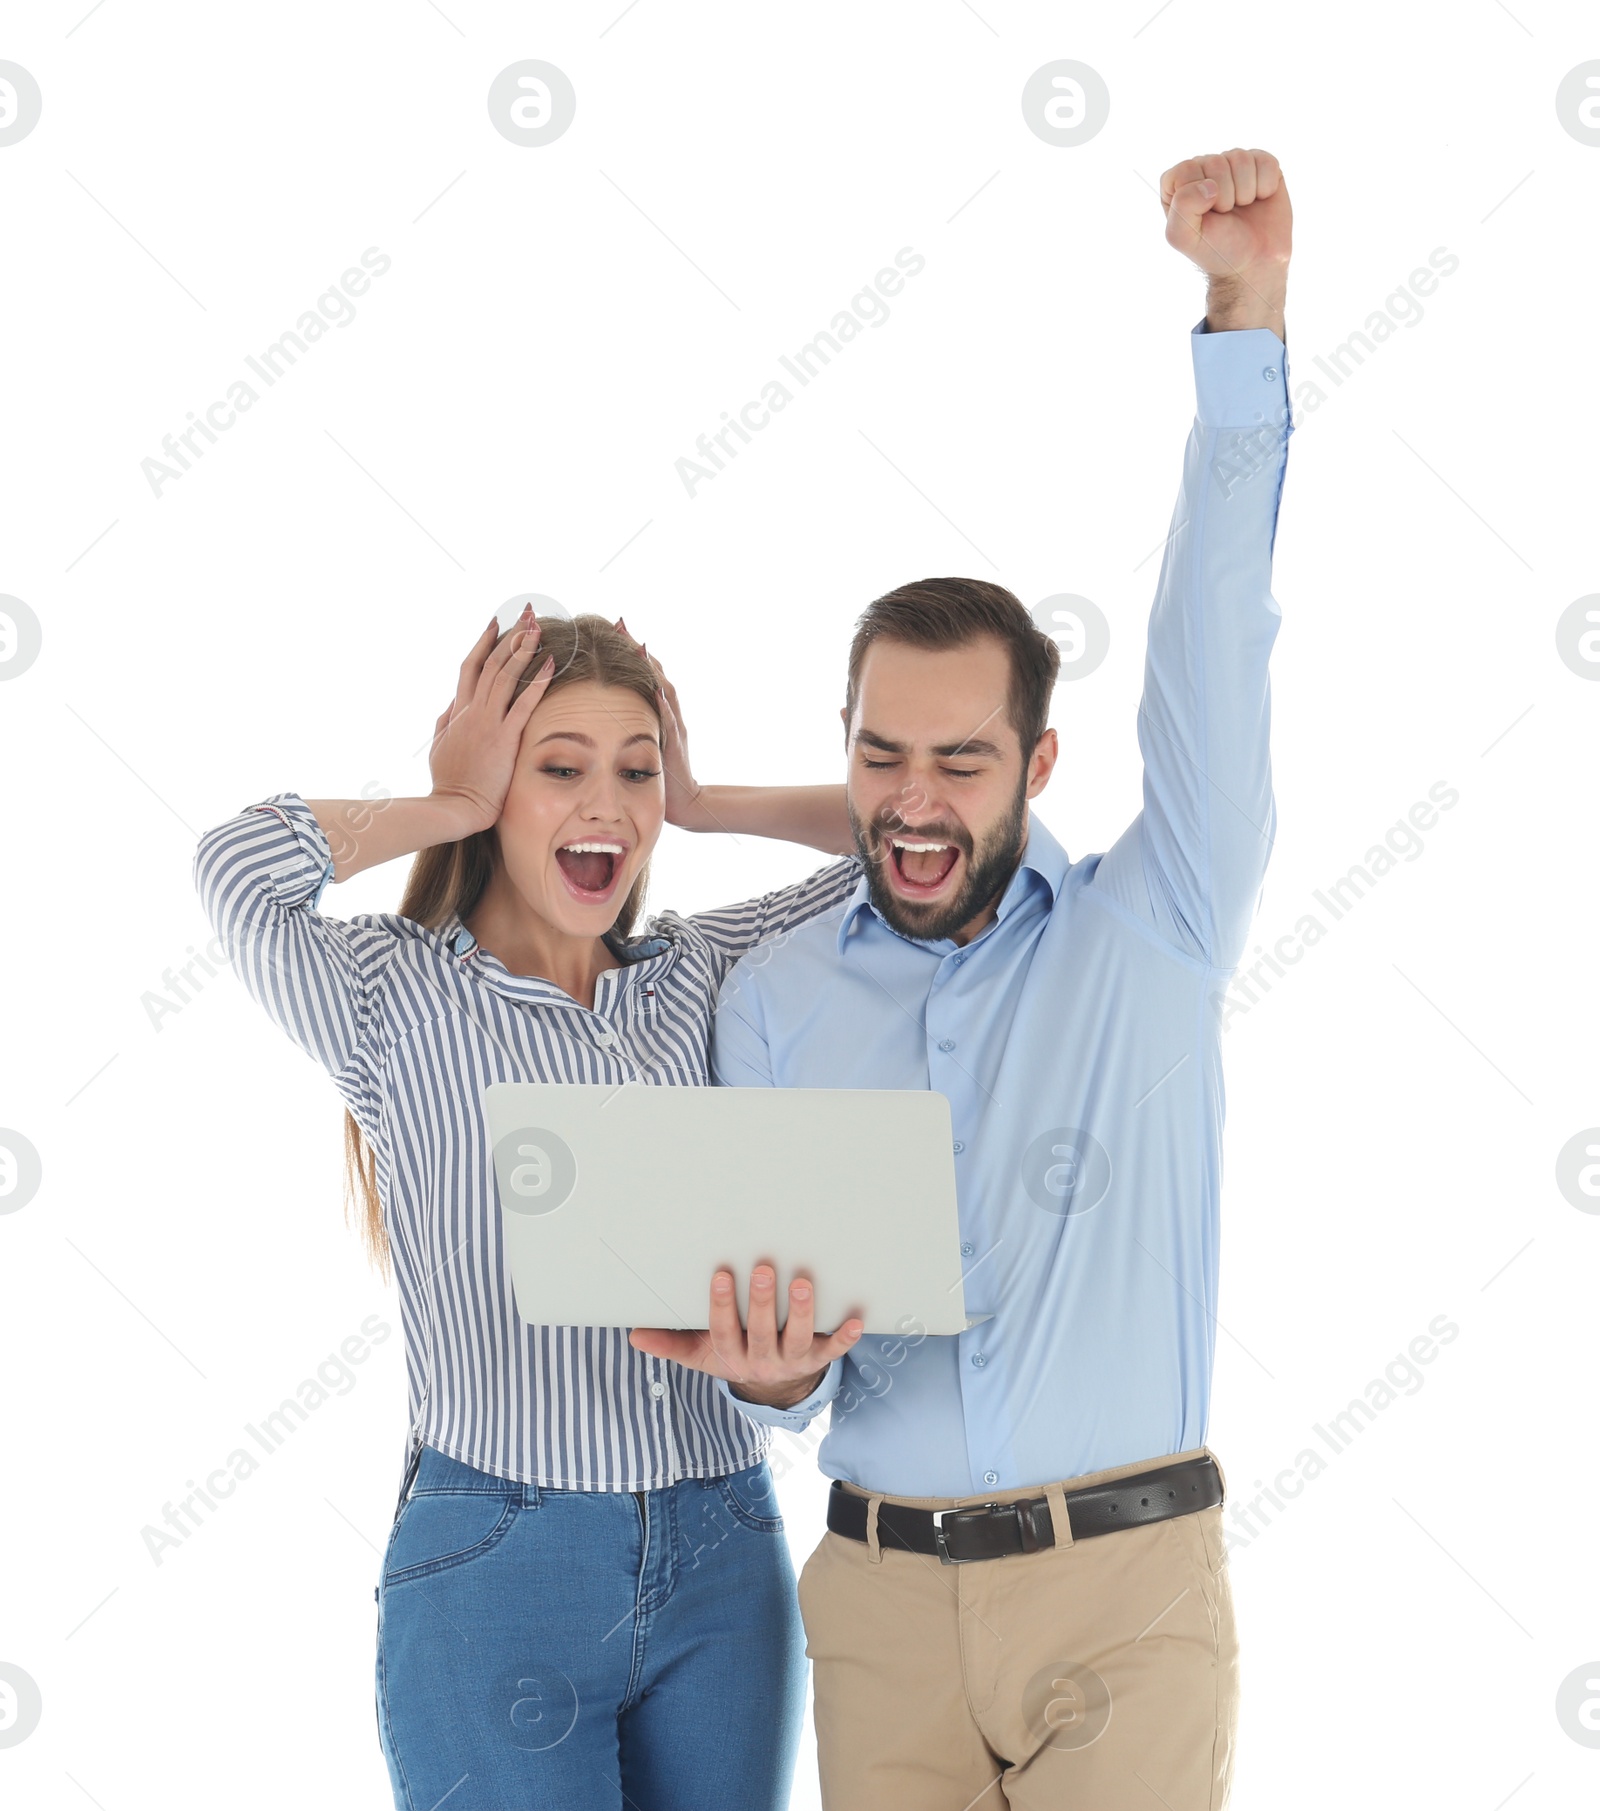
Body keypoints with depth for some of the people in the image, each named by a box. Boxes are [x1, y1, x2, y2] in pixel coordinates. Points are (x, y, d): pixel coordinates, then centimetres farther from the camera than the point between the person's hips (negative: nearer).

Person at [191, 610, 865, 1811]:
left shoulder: (702, 978, 10)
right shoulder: (397, 1000, -2)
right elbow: (240, 864, -21)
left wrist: (697, 802, 7)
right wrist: (458, 808, -6)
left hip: (725, 1564, 4)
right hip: (496, 1573, -4)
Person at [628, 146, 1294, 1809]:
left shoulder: (1146, 936, 0)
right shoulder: (772, 1000, 6)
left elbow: (1213, 637, -10)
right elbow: (771, 1325, 7)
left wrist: (1248, 310, -17)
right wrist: (767, 1367, -19)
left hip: (1128, 1583, -2)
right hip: (881, 1592, 2)